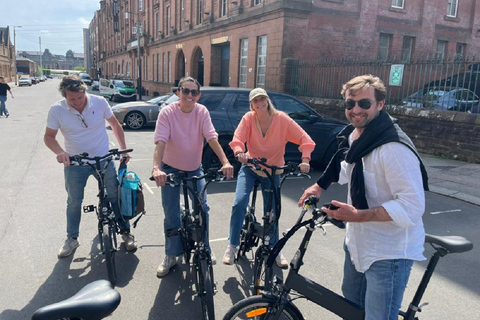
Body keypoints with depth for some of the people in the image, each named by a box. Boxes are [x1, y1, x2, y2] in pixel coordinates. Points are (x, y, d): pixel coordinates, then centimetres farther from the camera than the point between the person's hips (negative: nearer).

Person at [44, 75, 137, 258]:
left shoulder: (99, 102, -12)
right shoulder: (57, 110, -12)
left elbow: (115, 124, 2)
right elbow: (49, 136, -3)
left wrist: (124, 149, 0)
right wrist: (59, 152, -23)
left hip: (103, 159, 0)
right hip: (74, 163, 0)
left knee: (115, 196, 7)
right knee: (74, 202, 13)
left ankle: (126, 232, 25)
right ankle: (72, 239, 32)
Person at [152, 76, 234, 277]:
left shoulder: (202, 112, -11)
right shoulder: (167, 112, -18)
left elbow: (212, 138, -21)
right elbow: (160, 142, -28)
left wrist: (225, 162, -35)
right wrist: (156, 168, -44)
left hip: (194, 169, 2)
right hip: (171, 169, -2)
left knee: (202, 208, -1)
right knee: (171, 214, 1)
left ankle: (204, 249, 22)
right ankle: (171, 256, 20)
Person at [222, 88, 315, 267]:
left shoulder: (282, 119, -15)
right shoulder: (248, 118, -12)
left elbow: (305, 139, -18)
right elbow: (237, 138, -24)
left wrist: (305, 160, -33)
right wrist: (239, 153, -46)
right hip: (250, 167, 0)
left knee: (272, 211, 5)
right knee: (239, 203, -20)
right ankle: (232, 245, -3)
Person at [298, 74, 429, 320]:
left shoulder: (394, 148, -27)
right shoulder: (352, 135, 1)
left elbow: (412, 206, -29)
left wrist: (358, 215, -34)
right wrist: (319, 186, 11)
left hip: (388, 253, -9)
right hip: (357, 243, 9)